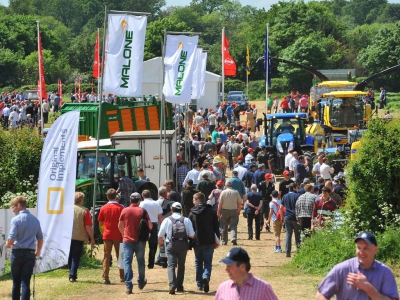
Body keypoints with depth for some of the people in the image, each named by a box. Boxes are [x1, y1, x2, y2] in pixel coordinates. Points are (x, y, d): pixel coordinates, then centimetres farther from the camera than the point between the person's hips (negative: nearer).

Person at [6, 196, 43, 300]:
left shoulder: (16, 219, -9)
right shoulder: (35, 220, 8)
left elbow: (11, 239, -15)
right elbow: (40, 239, 16)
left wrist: (7, 245, 7)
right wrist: (38, 252, 31)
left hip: (17, 253, -3)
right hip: (30, 254, 3)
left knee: (16, 283, 9)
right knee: (26, 283, 1)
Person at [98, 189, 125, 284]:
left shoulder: (103, 208, -2)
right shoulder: (121, 208, -5)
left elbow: (100, 223, 6)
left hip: (107, 235, 0)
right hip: (118, 235, 0)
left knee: (106, 256, 2)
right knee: (120, 255, 12)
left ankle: (105, 278, -6)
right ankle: (122, 276, 17)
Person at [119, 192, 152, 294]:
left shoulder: (124, 211, -2)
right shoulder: (142, 211, -5)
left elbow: (120, 226, 6)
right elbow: (150, 226, -5)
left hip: (128, 241, 0)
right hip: (140, 241, 1)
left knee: (127, 262, -2)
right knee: (140, 262, 18)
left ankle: (128, 286, -12)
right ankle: (141, 282, 33)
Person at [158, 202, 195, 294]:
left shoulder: (167, 220, -1)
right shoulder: (186, 220, 1)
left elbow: (160, 235, 3)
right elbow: (192, 235, -3)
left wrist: (160, 242, 24)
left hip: (171, 246, -2)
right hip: (183, 246, 2)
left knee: (171, 265, -5)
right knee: (181, 266, 17)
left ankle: (172, 284, -26)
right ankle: (179, 286, 20)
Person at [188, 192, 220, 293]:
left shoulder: (192, 213, -2)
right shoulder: (211, 212, 0)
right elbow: (216, 227, 1)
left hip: (197, 242, 0)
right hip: (209, 242, 0)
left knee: (198, 262, 14)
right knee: (208, 262, 5)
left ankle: (199, 284, 15)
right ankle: (206, 277, -24)